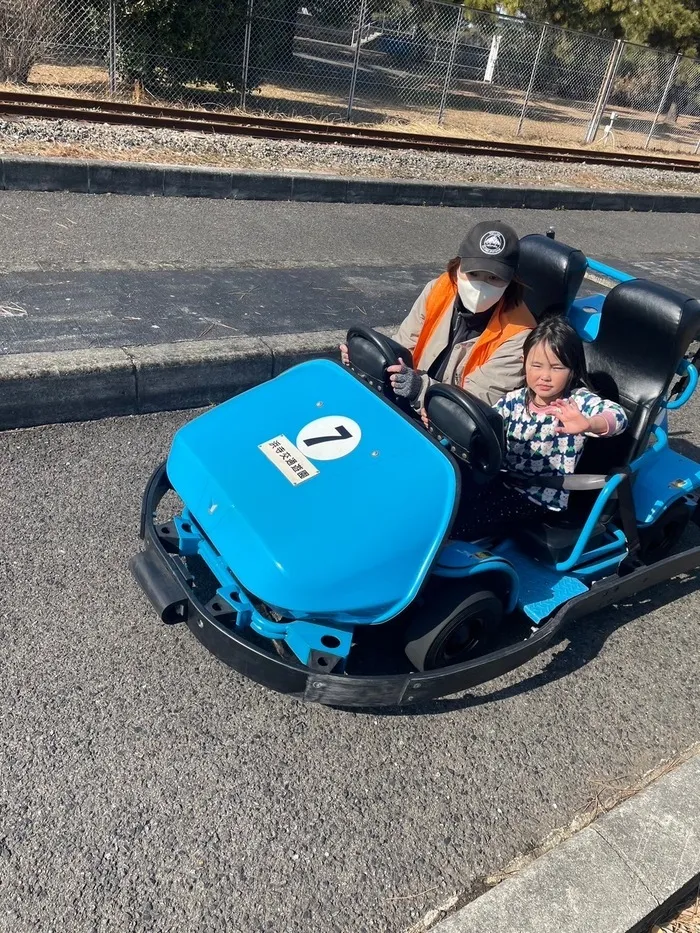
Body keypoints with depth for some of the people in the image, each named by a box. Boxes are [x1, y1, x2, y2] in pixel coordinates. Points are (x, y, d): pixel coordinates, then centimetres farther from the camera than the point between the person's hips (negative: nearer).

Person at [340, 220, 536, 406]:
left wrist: (421, 388, -37)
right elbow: (403, 345, 5)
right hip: (405, 408, 6)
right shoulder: (438, 290, -3)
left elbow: (479, 402, -21)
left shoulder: (518, 333, -18)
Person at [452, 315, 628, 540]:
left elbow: (618, 417, -31)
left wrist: (586, 424, -54)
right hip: (501, 480, 6)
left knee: (461, 521, -20)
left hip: (541, 498, -6)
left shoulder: (578, 400, -13)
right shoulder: (514, 400, 2)